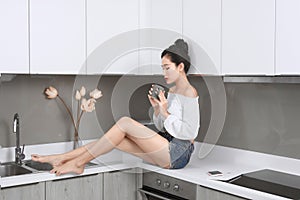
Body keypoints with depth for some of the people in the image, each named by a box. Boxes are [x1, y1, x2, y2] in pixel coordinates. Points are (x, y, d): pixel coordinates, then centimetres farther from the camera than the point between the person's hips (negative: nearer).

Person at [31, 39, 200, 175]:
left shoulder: (189, 92, -10)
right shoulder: (172, 91, 17)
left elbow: (190, 132, -18)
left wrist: (165, 113, -15)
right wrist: (156, 108, 1)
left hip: (178, 153, -8)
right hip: (167, 149, 8)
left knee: (125, 122, -19)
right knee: (116, 139, -4)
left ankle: (78, 162, -13)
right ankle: (62, 158, 0)